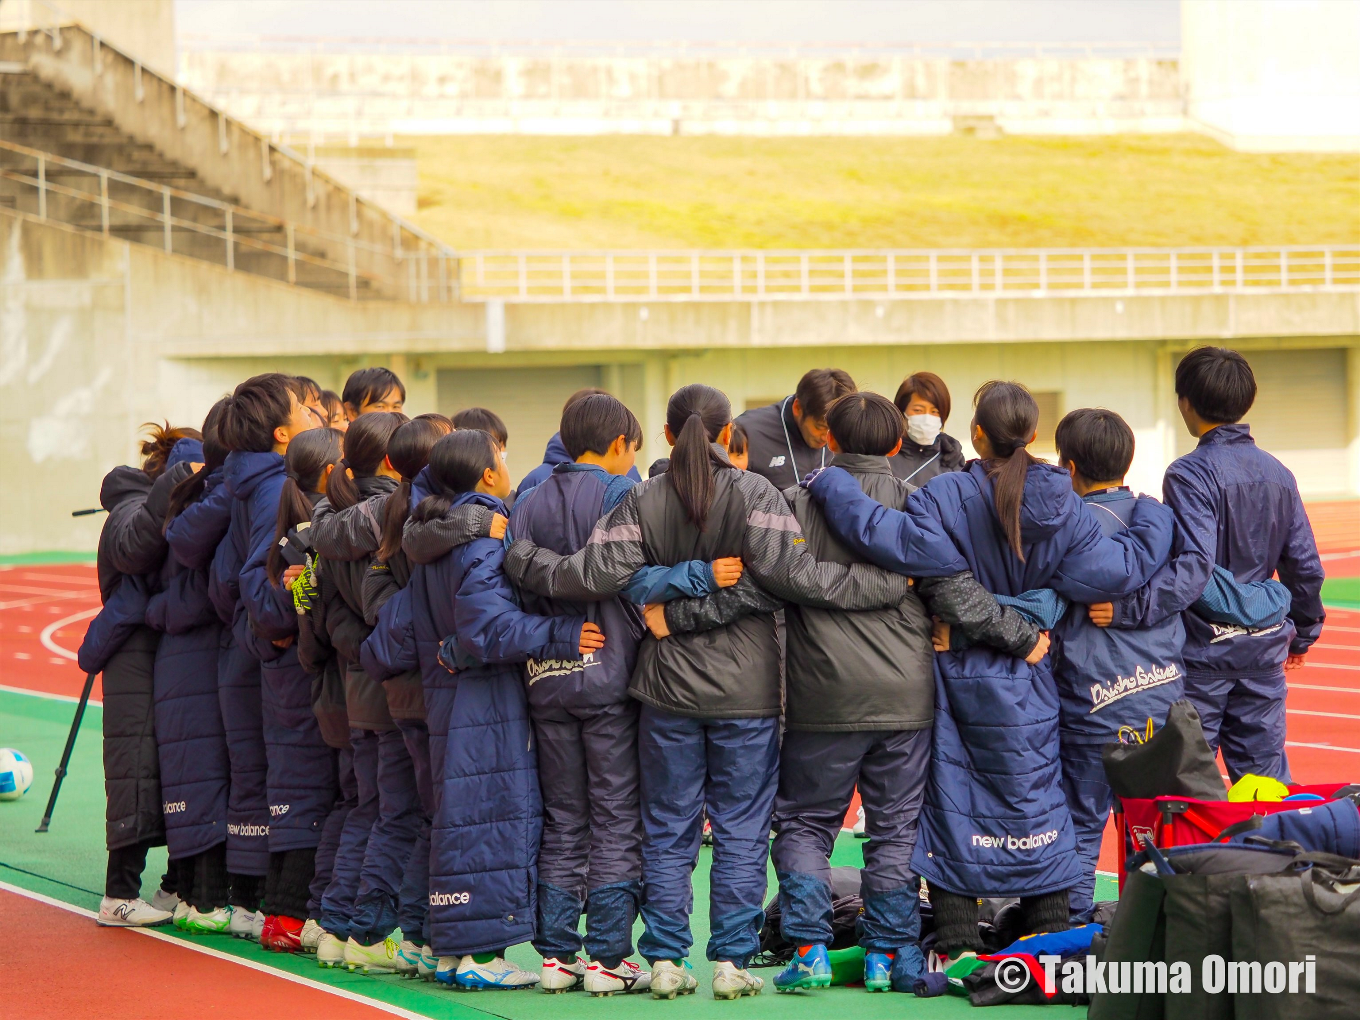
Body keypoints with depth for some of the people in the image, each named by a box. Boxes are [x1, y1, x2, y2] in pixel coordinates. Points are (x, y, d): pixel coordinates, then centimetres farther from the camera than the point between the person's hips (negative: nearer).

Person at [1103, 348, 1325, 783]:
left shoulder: (1191, 474, -14)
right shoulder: (1278, 473, 6)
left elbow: (1194, 566, -26)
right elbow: (1305, 565, 10)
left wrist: (1130, 607, -34)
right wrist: (1303, 633, 24)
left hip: (1203, 649, -6)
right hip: (1264, 647, 6)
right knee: (1265, 775, 10)